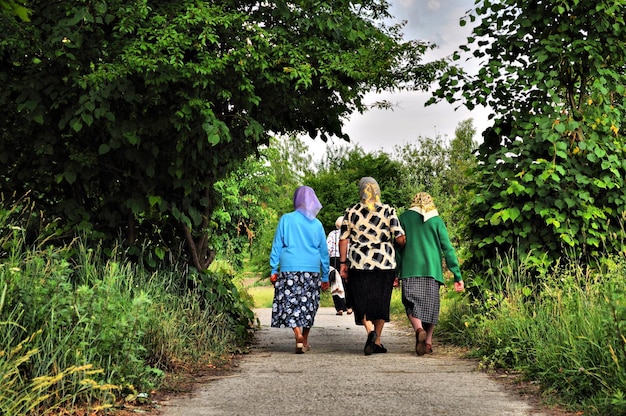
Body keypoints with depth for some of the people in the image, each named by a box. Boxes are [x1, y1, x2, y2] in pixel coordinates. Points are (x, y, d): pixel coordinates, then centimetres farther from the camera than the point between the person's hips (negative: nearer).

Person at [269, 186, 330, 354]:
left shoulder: (286, 219, 0)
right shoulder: (317, 224, 8)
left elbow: (277, 246, 0)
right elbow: (324, 251, 10)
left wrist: (274, 269, 5)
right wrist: (325, 276, 16)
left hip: (290, 269, -3)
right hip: (312, 270, 3)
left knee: (289, 303, -2)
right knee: (308, 305, 12)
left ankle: (298, 335, -22)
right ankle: (305, 341, 21)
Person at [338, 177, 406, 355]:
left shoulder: (351, 212, 3)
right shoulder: (388, 211, -1)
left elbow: (343, 239, 3)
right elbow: (400, 238, -7)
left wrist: (343, 263, 10)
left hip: (359, 263, 0)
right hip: (385, 263, 0)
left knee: (362, 301, 6)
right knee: (381, 301, 11)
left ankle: (370, 331, -19)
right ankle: (377, 342, 15)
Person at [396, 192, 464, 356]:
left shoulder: (404, 218, 6)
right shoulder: (437, 220, 7)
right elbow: (448, 249, 3)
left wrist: (395, 273, 10)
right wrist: (457, 276, 4)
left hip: (410, 270, -1)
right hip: (432, 269, 1)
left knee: (412, 304, 0)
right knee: (430, 305, 12)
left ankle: (419, 329, -27)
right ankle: (428, 342, 12)